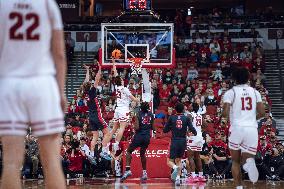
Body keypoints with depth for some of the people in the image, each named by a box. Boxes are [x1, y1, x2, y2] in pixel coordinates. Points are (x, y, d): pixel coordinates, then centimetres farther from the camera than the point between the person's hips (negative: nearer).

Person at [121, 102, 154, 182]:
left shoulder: (138, 114, -9)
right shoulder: (151, 115, 3)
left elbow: (136, 128, -16)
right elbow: (152, 127, 9)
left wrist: (134, 124, 5)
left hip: (139, 136, -4)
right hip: (147, 137, 4)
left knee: (129, 151, 9)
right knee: (142, 153, 21)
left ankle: (127, 170, -5)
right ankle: (144, 173, 19)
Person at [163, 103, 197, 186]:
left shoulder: (171, 118, -1)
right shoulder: (186, 118, 0)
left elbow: (165, 130, 3)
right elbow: (192, 129, -6)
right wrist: (194, 133, 16)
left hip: (174, 142, -2)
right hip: (183, 141, 2)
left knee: (170, 161, 7)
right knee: (178, 160, 20)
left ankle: (175, 167, -29)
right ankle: (178, 178, 8)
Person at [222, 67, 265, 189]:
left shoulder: (230, 92, 2)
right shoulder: (255, 92, 12)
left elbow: (225, 113, -8)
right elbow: (262, 113, 6)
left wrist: (225, 115, 15)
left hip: (237, 129, -1)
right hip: (252, 130, 2)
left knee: (236, 162, 16)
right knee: (247, 160, 9)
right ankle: (249, 162, -28)